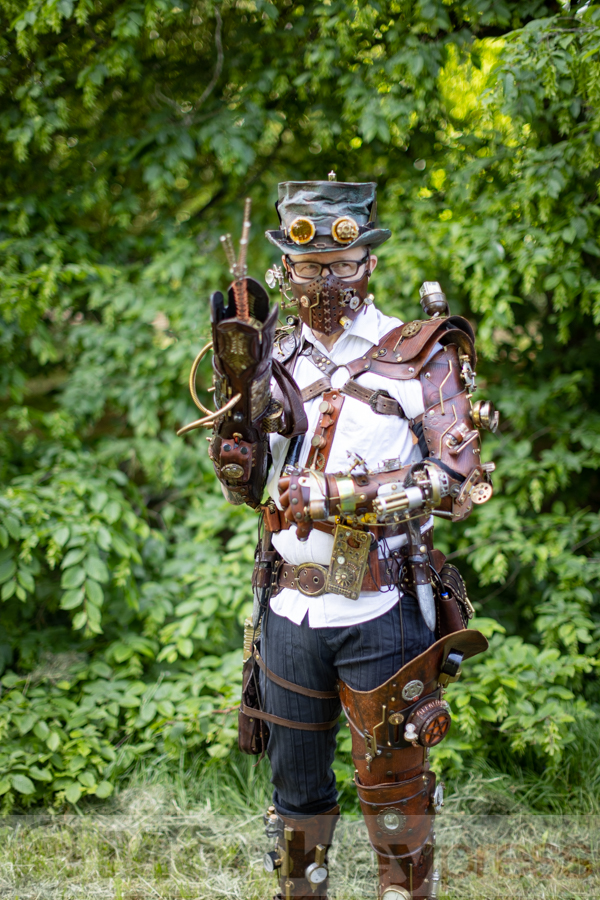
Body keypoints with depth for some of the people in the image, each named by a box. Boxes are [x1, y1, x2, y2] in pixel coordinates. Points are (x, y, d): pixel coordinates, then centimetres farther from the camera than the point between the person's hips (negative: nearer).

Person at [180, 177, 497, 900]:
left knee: (392, 786, 6)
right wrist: (236, 380, -7)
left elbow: (458, 483, -10)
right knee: (295, 783, 17)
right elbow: (243, 484, 5)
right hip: (288, 613, 4)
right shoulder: (275, 357, 6)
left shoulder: (420, 359, -5)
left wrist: (358, 496, -21)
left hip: (380, 616, -4)